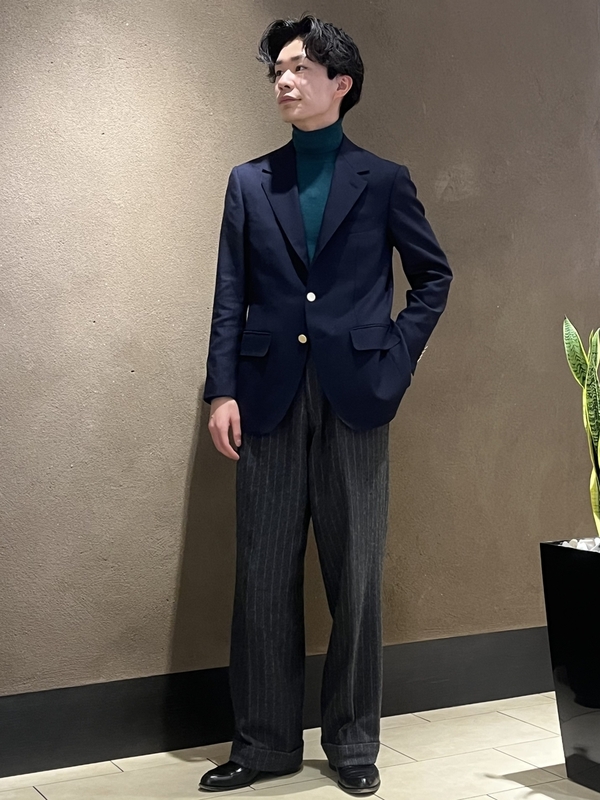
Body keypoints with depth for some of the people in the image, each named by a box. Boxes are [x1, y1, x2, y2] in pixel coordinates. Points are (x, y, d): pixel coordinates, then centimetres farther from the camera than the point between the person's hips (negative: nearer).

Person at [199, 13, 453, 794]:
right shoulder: (249, 182, 11)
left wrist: (397, 357, 0)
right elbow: (230, 296, 6)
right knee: (263, 577, 5)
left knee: (355, 577, 5)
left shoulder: (383, 181, 7)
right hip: (270, 400, 2)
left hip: (355, 399, -1)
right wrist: (222, 390, -3)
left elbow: (434, 276, 12)